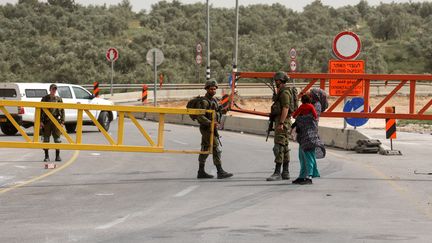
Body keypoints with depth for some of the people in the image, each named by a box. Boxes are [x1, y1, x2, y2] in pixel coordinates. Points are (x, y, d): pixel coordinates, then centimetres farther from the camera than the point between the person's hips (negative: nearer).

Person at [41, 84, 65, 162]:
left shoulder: (59, 99, 9)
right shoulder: (45, 99, 5)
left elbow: (62, 111, 10)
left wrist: (62, 121, 1)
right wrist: (41, 121, -4)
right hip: (47, 121, -1)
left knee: (57, 139, -1)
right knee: (46, 139, 1)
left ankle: (57, 156, 7)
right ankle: (46, 156, 8)